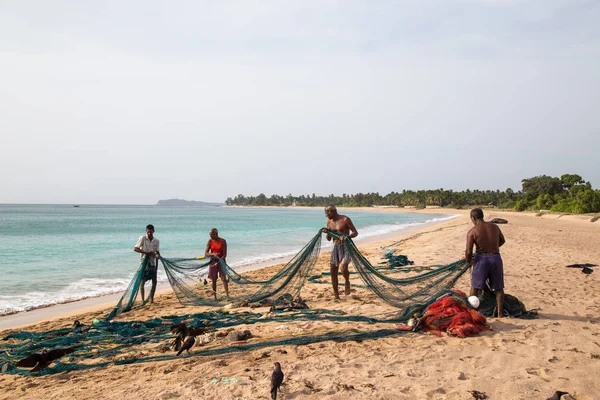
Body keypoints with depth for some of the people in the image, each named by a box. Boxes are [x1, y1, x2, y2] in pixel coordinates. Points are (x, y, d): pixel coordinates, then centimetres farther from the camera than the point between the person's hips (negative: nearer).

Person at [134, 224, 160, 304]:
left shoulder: (156, 241, 5)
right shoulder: (142, 238, -6)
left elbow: (158, 252, 6)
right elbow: (135, 249, -10)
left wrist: (157, 255, -19)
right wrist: (146, 253, -21)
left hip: (153, 263, 3)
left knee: (154, 281, 3)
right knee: (142, 281, -3)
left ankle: (151, 298, 18)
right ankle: (142, 299, 5)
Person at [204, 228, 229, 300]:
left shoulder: (223, 241, -8)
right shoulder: (210, 241, -1)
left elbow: (225, 255, -10)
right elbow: (206, 254, -5)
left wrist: (218, 262, -20)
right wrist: (213, 254, -24)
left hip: (221, 261, -3)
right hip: (212, 261, 3)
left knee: (223, 278, -10)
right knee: (213, 280, 4)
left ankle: (227, 295, -10)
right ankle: (215, 297, 11)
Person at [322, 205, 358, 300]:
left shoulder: (345, 220, -11)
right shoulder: (329, 222, 7)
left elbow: (355, 232, -11)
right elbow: (329, 239, 13)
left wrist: (346, 237, -29)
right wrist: (327, 233, -9)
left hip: (346, 246, -6)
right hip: (335, 247, 6)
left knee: (343, 268, -25)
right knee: (333, 272, 3)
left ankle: (347, 282, 9)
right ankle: (336, 296, 14)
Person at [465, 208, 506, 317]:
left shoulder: (472, 231, -11)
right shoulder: (494, 227, 2)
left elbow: (468, 252, -13)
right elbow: (502, 241, 20)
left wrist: (469, 261, 7)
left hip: (481, 259, -3)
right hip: (496, 258, 3)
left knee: (475, 287, 10)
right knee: (498, 288, 14)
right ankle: (500, 313, 17)